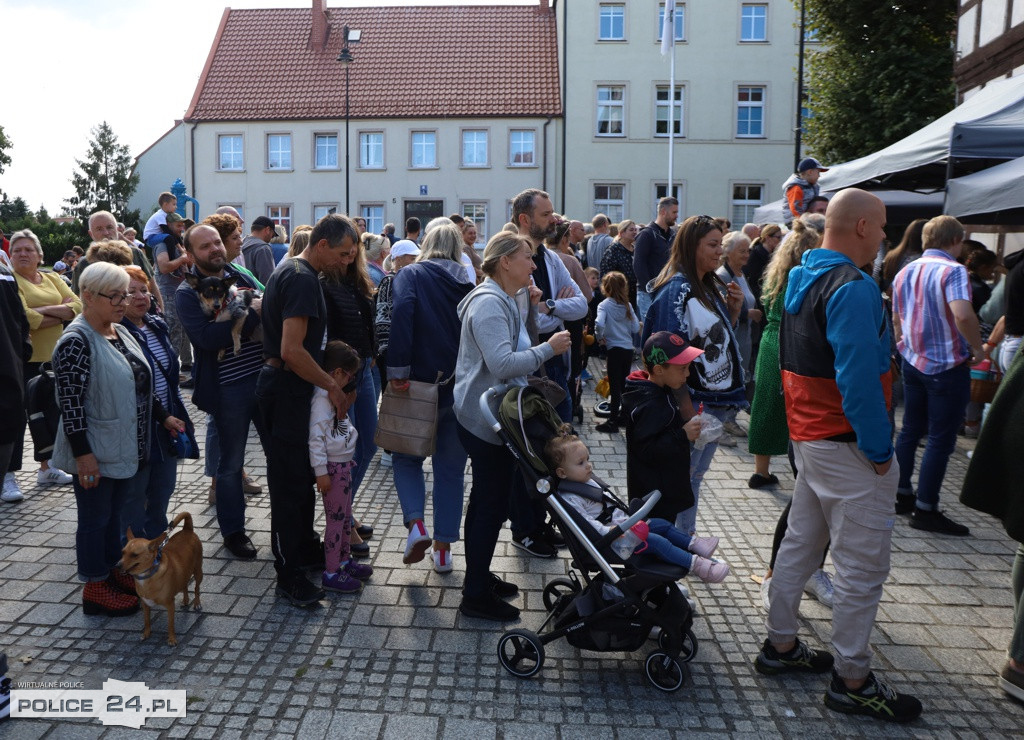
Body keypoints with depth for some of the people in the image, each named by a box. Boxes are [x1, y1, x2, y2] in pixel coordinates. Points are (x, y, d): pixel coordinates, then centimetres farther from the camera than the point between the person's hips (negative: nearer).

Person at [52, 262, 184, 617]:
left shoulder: (120, 332, 9)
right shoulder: (76, 341, -18)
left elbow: (140, 384, 18)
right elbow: (70, 402, -21)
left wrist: (163, 416, 17)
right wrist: (83, 453, -22)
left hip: (126, 448, 8)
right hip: (96, 453, -8)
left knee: (115, 513, 19)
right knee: (95, 518, 6)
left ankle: (111, 570, 34)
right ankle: (95, 588, 20)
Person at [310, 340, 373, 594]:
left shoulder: (333, 393, 10)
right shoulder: (322, 398, -21)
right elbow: (315, 436, -24)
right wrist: (321, 472, -23)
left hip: (343, 463, 10)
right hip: (333, 466, -10)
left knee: (345, 516, 20)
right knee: (335, 519, -1)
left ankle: (344, 561, 34)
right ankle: (331, 573, 10)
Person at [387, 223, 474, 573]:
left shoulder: (411, 274, -1)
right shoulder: (468, 283, 9)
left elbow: (402, 312, -19)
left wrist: (398, 370, -20)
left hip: (422, 385, -3)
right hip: (460, 387, 3)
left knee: (406, 456, 16)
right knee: (451, 468, 12)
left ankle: (415, 524, -5)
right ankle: (443, 549, 18)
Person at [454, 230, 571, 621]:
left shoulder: (503, 300, 15)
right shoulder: (489, 303, -20)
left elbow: (511, 347, 21)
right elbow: (502, 364, -29)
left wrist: (526, 303, 13)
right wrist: (548, 348, -21)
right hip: (487, 419, -11)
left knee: (485, 500, 19)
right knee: (493, 504, -3)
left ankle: (479, 577, 34)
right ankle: (476, 596, 9)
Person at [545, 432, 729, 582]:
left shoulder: (588, 480, 10)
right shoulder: (570, 499, -22)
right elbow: (587, 522, -28)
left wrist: (627, 517, 17)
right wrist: (610, 532, -35)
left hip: (623, 523, 10)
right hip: (613, 538, -10)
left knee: (662, 524, 9)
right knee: (655, 541, -18)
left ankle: (692, 544, 20)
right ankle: (696, 564, -15)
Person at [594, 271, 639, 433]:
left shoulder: (604, 305, -9)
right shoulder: (627, 305, 5)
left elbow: (599, 324, -25)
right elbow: (636, 328, 4)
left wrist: (600, 337, -9)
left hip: (615, 349, -5)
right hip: (629, 349, 5)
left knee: (615, 386, -1)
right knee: (624, 384, 16)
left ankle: (613, 422, 3)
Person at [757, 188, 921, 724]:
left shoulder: (802, 278, 10)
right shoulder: (852, 288, -20)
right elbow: (859, 378, -25)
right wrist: (880, 450, -15)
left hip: (809, 435, 10)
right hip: (847, 446, -10)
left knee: (801, 543, 18)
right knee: (864, 564, 2)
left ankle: (781, 646, 30)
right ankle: (852, 681, 14)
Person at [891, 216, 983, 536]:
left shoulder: (904, 273, 8)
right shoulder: (952, 270, -15)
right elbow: (963, 314, -30)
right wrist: (977, 348, -16)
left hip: (913, 363, 7)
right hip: (948, 365, -7)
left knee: (910, 430, 17)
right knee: (941, 439, 0)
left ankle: (901, 494, 25)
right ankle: (925, 510, 5)